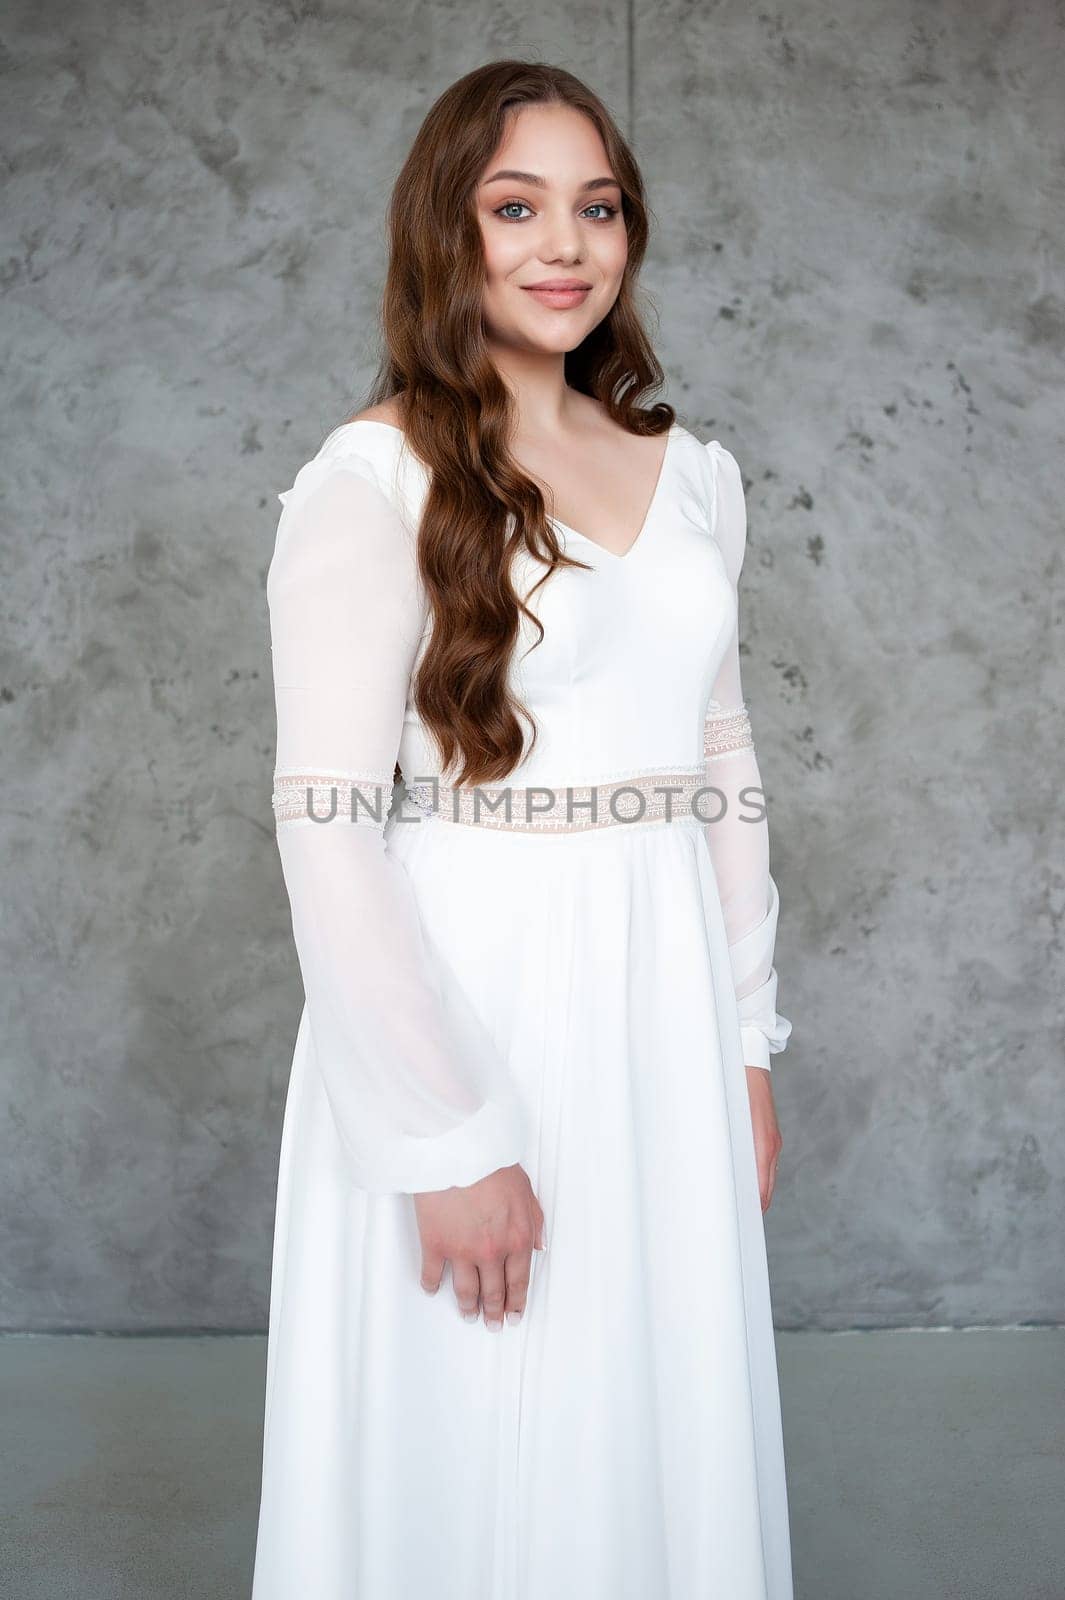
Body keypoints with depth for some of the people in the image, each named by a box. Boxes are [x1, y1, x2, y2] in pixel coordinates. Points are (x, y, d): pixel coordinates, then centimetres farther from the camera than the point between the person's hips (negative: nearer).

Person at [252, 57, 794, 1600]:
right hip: (467, 999, -5)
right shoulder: (375, 477, -9)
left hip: (666, 1009, 5)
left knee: (667, 1429, 17)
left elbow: (725, 768, 13)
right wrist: (447, 1138, -16)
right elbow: (327, 824, -15)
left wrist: (746, 1046, 10)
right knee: (473, 1453, 11)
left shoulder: (694, 474, 9)